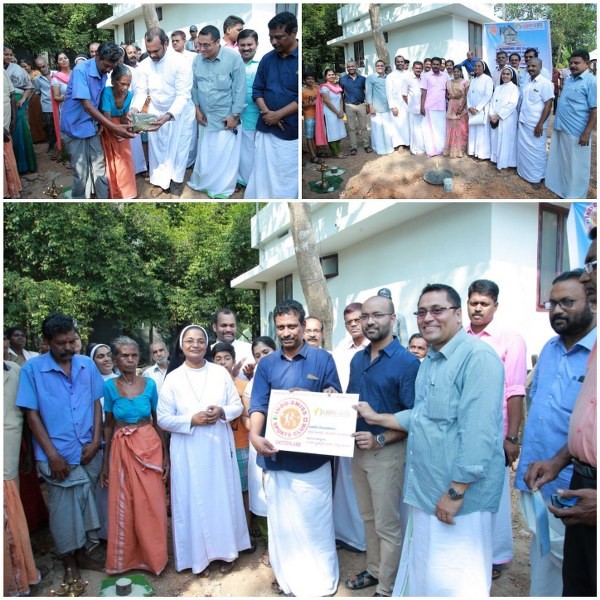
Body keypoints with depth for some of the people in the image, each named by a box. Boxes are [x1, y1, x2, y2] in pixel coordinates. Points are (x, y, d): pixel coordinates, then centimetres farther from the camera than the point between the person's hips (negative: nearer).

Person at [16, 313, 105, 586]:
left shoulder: (87, 365, 1)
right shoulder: (32, 369, -8)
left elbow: (96, 403, 6)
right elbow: (32, 414, -8)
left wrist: (95, 441, -4)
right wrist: (52, 454, -11)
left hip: (89, 451, 3)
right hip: (59, 455, -3)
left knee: (85, 504, 15)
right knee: (64, 508, 9)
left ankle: (83, 553, 35)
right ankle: (69, 562, 28)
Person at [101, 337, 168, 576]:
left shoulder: (149, 384, -2)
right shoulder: (109, 386, -2)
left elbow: (158, 421, 3)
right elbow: (108, 425, 4)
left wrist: (166, 455, 1)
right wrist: (105, 462, 4)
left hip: (149, 447, 0)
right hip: (121, 450, 0)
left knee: (151, 504, 5)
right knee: (122, 506, 9)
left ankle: (152, 556, 25)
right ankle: (125, 558, 29)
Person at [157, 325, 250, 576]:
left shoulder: (221, 373, 1)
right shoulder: (172, 378, -3)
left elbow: (237, 405, 5)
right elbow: (163, 418, -4)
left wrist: (222, 411, -16)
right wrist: (192, 419, -17)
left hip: (219, 446, 1)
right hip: (188, 451, -1)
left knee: (223, 497, 9)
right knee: (194, 500, 6)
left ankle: (225, 550, 26)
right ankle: (199, 555, 21)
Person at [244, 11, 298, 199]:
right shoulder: (267, 59, 8)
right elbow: (257, 90, 10)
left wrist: (279, 114, -15)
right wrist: (267, 113, -8)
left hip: (291, 131, -4)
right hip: (266, 129, 4)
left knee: (288, 177, 4)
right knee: (261, 174, 8)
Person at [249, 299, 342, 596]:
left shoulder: (323, 359, -2)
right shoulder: (266, 364, 5)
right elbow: (258, 404, -2)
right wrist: (255, 436, -20)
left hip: (313, 457, -2)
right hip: (276, 456, 3)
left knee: (314, 520, 7)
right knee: (281, 521, 14)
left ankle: (321, 581, 26)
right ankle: (288, 579, 32)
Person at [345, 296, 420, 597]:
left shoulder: (407, 362, -16)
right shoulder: (357, 359, 6)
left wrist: (380, 439, -25)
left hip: (388, 452, -7)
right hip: (358, 448, 7)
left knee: (388, 524, 7)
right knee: (369, 517, 21)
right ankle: (374, 570, 40)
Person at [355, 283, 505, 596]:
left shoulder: (478, 357, -18)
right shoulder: (429, 361, 13)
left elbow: (479, 433, -23)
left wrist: (456, 492, -21)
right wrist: (377, 418, 21)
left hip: (458, 498, -9)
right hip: (425, 492, 9)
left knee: (450, 584, 3)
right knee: (421, 576, 21)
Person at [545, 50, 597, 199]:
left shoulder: (591, 81, -13)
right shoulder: (568, 80, 11)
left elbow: (595, 110, -16)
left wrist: (586, 133, -20)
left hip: (576, 132, -8)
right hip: (560, 128, 8)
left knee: (576, 166, 3)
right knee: (559, 161, 18)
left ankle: (574, 195, 15)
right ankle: (560, 187, 34)